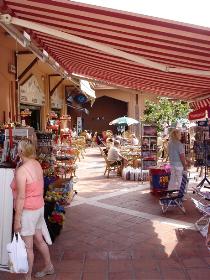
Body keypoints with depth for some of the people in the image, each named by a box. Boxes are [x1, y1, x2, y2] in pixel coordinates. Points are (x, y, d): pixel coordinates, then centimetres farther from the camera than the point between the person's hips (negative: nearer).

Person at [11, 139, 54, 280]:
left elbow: (21, 198, -21)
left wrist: (17, 219, -14)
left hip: (28, 211, -8)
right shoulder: (37, 164, 0)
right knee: (39, 240, 24)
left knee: (27, 247, 8)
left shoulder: (21, 171, -23)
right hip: (39, 207, 8)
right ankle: (49, 267, 41)